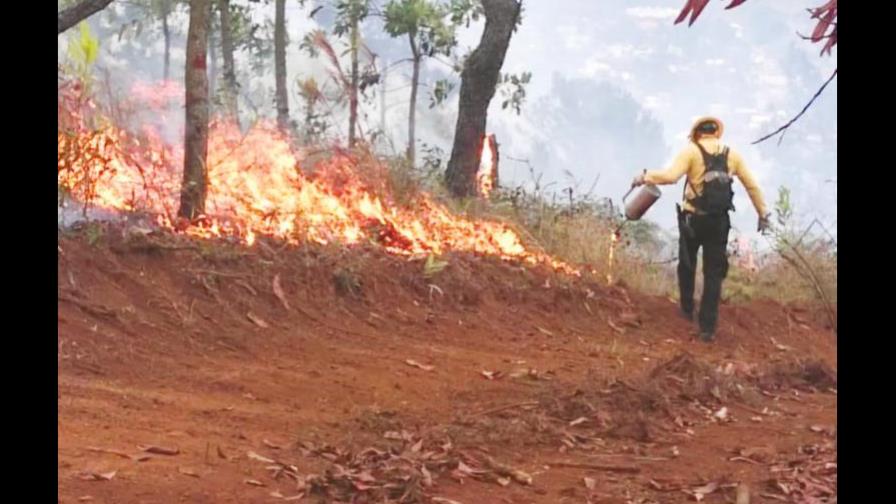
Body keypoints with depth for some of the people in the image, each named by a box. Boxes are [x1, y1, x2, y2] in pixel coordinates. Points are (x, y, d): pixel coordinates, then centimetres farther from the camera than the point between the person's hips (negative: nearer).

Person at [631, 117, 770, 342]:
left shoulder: (691, 151, -8)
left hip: (693, 220, -2)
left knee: (687, 265, 22)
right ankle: (708, 327, 2)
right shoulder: (732, 155, 4)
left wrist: (646, 177, -10)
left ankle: (687, 309, 34)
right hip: (720, 222, 2)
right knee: (714, 274, 6)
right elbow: (752, 186, 7)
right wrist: (763, 213, 16)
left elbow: (670, 175, -23)